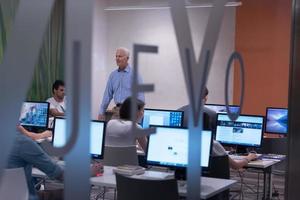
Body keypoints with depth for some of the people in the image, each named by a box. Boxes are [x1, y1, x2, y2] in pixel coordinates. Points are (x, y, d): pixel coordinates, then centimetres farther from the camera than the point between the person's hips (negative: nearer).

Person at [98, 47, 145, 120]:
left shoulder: (134, 73, -4)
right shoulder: (113, 75, 12)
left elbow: (140, 95, -8)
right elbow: (108, 95, 15)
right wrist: (101, 112, 11)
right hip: (117, 110, 5)